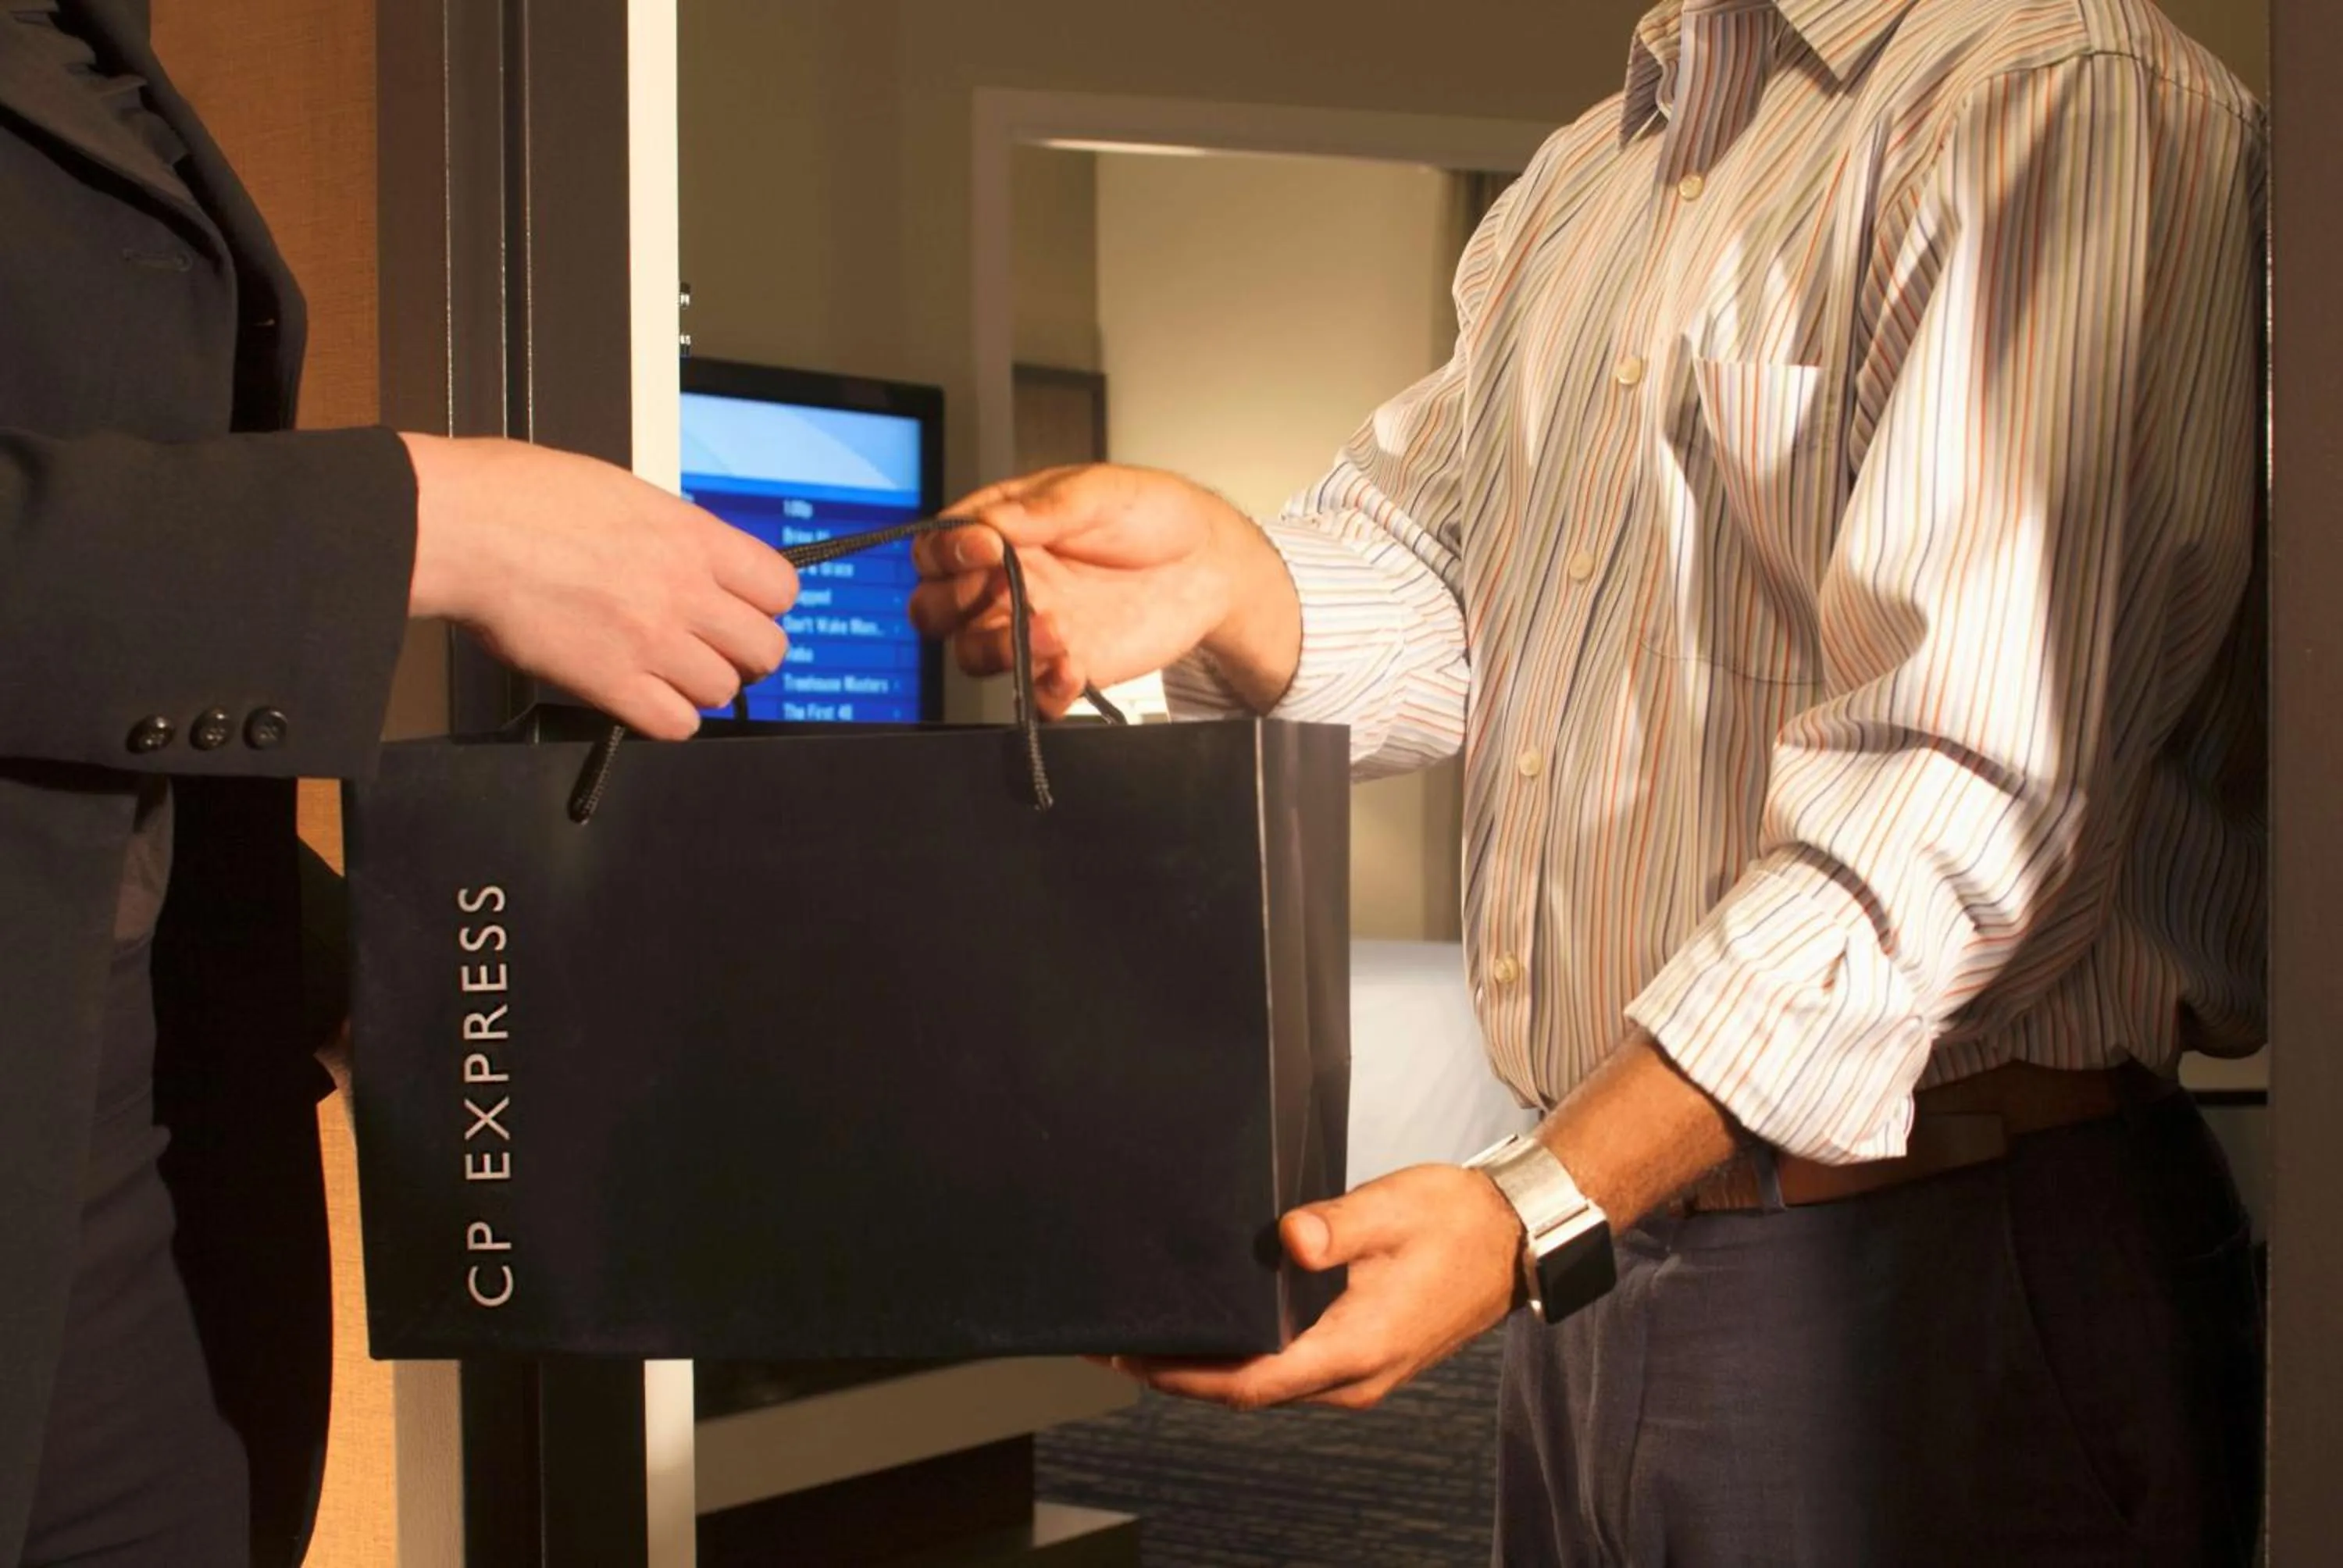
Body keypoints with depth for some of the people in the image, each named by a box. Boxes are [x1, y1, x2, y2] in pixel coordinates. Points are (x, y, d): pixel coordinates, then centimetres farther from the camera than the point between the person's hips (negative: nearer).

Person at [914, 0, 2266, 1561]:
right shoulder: (1578, 182, 16)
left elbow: (1966, 787, -24)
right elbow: (1429, 596, 17)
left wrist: (1535, 1219, -29)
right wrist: (1223, 574, -7)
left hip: (1942, 1258, -8)